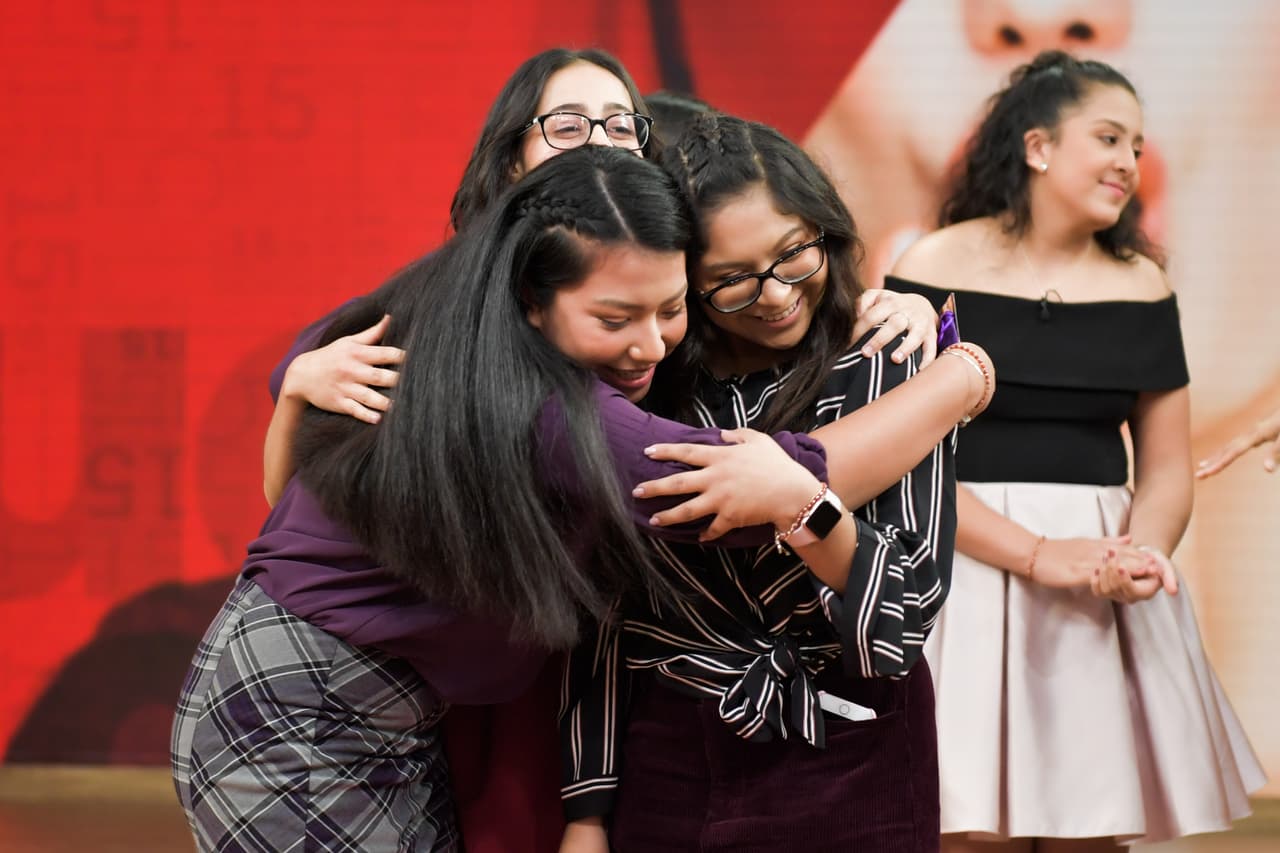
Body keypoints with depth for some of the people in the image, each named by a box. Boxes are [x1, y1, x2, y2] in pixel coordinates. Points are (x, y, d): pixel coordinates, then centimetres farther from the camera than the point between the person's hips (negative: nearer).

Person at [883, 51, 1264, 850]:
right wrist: (1038, 554, -18)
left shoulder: (1142, 286, 9)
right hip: (969, 575, -4)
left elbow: (1168, 469, 10)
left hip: (1105, 594, 4)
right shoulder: (936, 270, -4)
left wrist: (1139, 553, -12)